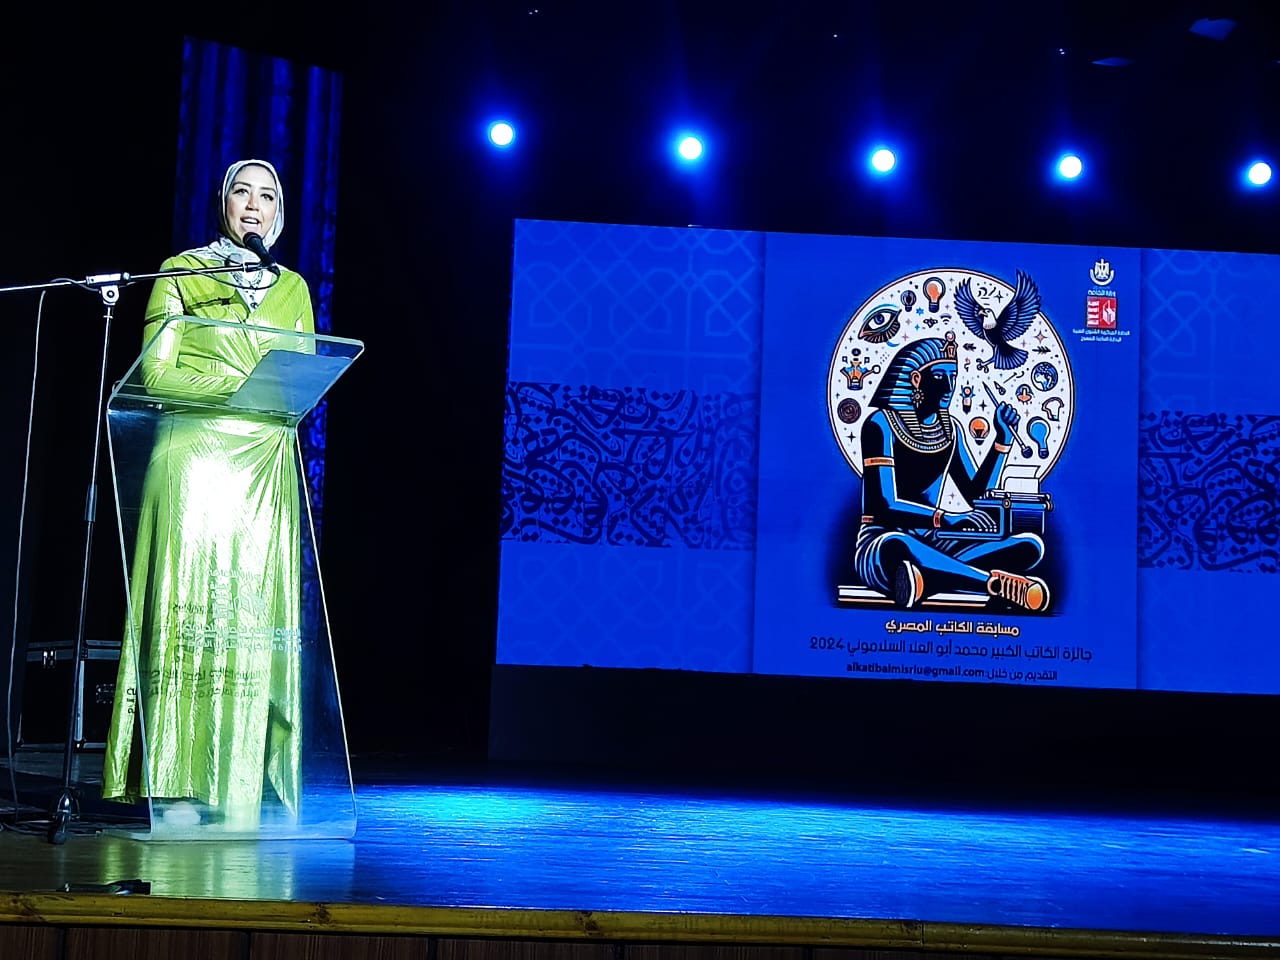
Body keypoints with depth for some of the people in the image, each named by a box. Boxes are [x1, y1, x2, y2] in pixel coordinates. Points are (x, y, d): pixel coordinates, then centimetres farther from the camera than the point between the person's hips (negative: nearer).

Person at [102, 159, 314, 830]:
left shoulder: (293, 288, 18)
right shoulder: (181, 272, 8)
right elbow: (156, 372, -1)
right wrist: (234, 384, -13)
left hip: (265, 467, 3)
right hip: (194, 456, -3)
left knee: (254, 617, -3)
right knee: (188, 607, -9)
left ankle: (240, 788, -2)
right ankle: (178, 786, -9)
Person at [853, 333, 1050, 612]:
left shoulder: (949, 429, 12)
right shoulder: (882, 424, -9)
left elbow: (976, 494, 9)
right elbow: (886, 506, -19)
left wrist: (1003, 440, 3)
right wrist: (945, 518, -31)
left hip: (932, 545, 7)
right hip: (883, 546, -7)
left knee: (1031, 546, -13)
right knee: (897, 546, -44)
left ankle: (929, 580, -32)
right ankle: (997, 583, -34)